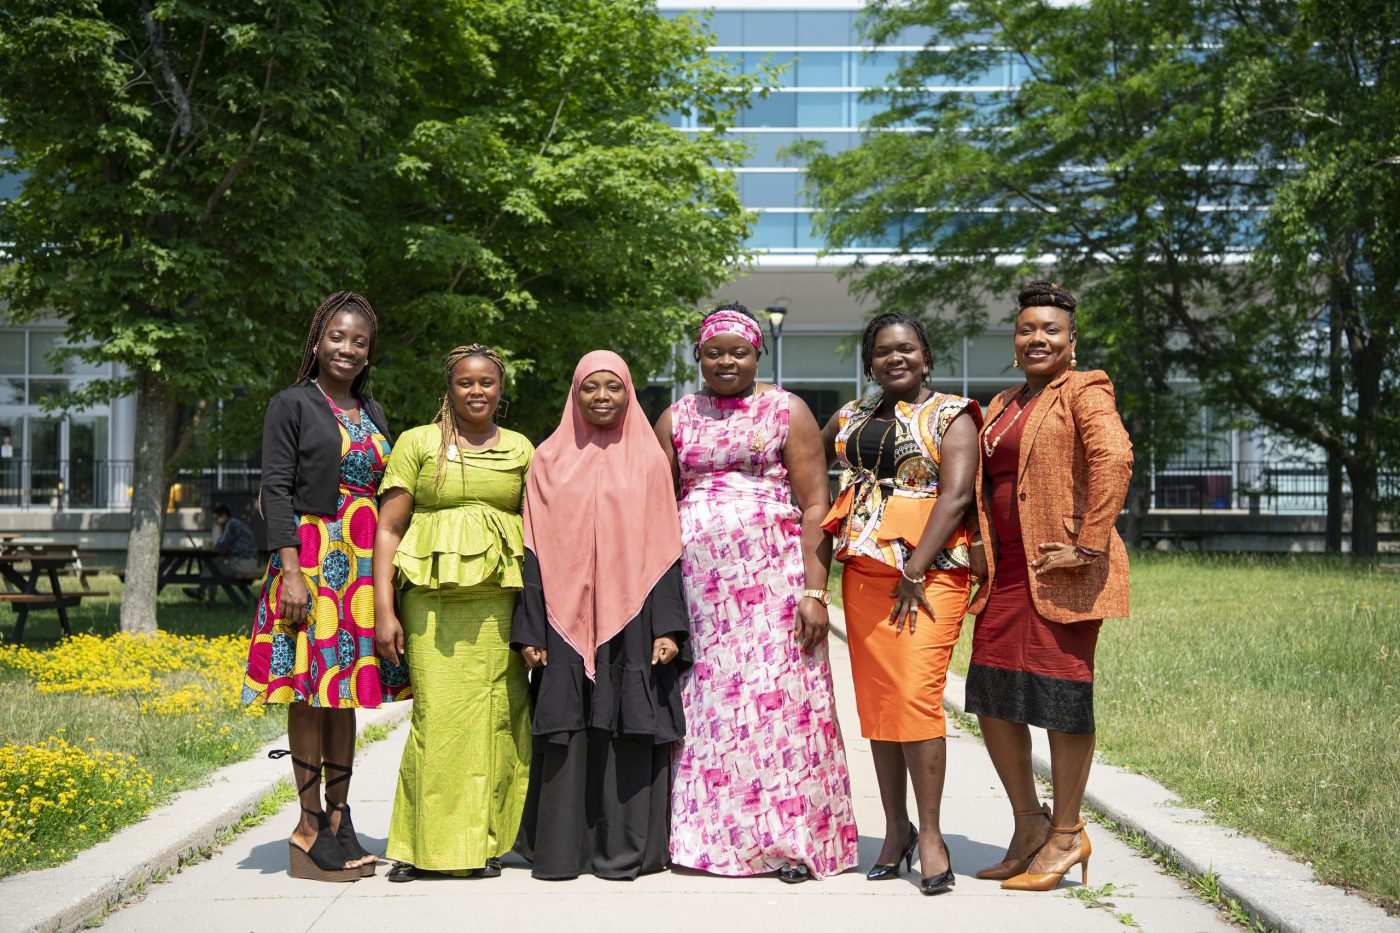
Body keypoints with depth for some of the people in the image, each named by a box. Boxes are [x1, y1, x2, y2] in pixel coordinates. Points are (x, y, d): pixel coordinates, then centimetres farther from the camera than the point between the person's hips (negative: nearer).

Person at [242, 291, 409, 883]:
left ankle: (339, 819, 16)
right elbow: (276, 490, -8)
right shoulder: (293, 405, -1)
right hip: (311, 556, -6)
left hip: (362, 563, 6)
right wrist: (290, 571, -17)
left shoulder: (373, 414, 17)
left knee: (347, 687, 8)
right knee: (312, 686, -4)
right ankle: (310, 827, 3)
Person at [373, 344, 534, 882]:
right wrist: (383, 610, -4)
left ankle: (482, 842, 10)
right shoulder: (417, 443, 9)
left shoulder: (521, 449, 15)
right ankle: (426, 847, 4)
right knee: (437, 715, -7)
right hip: (433, 596, -2)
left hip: (501, 597, 2)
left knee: (496, 715, -2)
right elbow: (389, 528, 5)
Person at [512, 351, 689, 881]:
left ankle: (624, 849, 8)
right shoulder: (550, 459, 8)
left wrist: (667, 628, -6)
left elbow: (664, 548, 3)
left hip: (630, 618, 0)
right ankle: (560, 850, 10)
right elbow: (535, 550, 5)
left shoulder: (648, 459, 7)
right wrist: (531, 631, -2)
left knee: (628, 728, 0)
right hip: (566, 619, 1)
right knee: (567, 728, 1)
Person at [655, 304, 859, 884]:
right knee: (704, 701, 3)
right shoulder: (675, 418, 15)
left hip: (772, 574, -3)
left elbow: (815, 505, 0)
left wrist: (814, 590, -10)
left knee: (778, 696, -6)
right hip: (695, 579, 3)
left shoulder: (786, 411, 6)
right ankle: (702, 837, 13)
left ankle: (793, 840, 4)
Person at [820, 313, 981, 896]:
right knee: (876, 700, 6)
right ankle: (896, 829, 16)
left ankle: (930, 834, -3)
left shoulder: (951, 416, 1)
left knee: (916, 696, -14)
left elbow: (955, 496, -10)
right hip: (863, 571, 5)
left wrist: (914, 571, -17)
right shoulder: (850, 418, 16)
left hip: (930, 571, -5)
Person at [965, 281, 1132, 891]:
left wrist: (1089, 545, -22)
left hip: (1059, 572, -8)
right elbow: (982, 483, 30)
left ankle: (1066, 835, 13)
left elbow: (1114, 459, -19)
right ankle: (1029, 826, 21)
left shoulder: (1084, 391, -3)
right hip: (1006, 572, 8)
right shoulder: (1003, 405, 21)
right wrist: (981, 552, 18)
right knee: (991, 696, 6)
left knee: (1060, 694, -2)